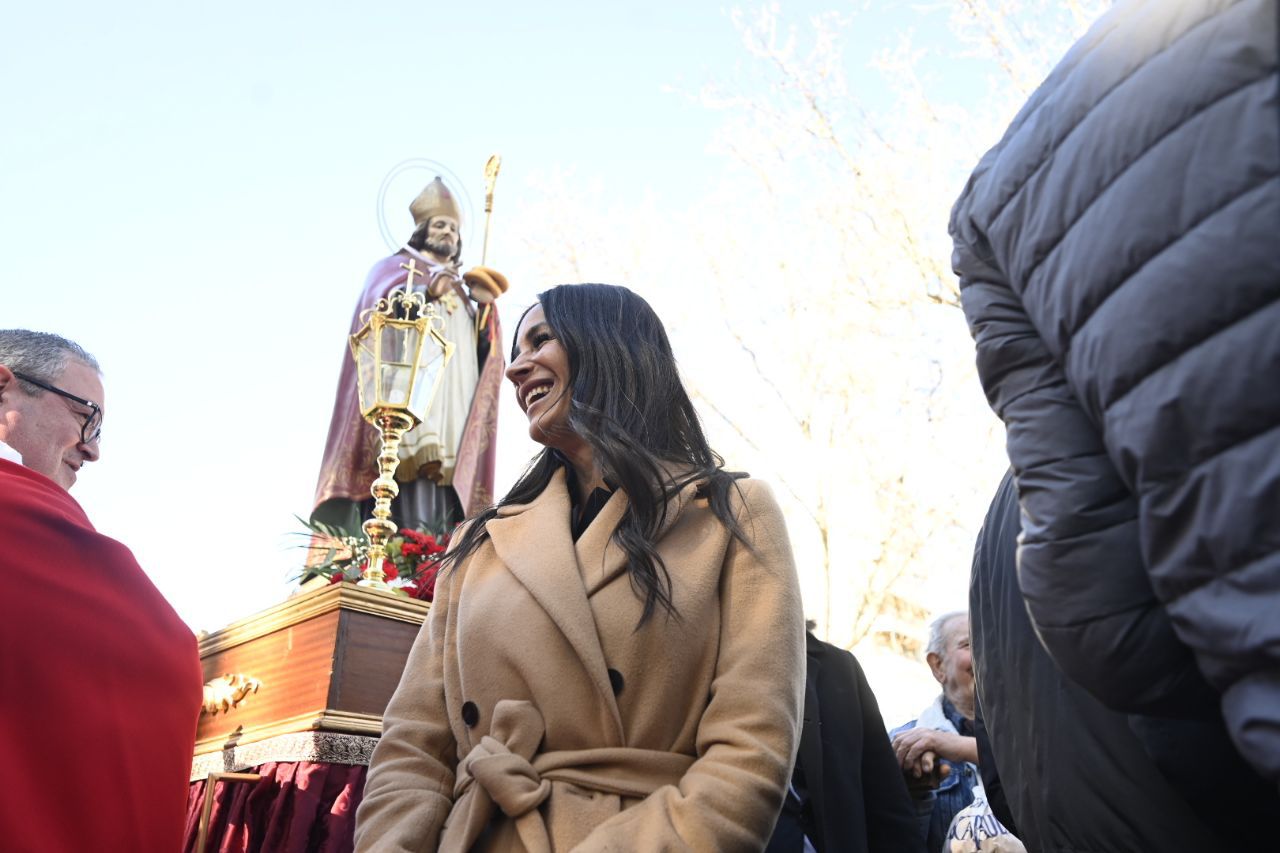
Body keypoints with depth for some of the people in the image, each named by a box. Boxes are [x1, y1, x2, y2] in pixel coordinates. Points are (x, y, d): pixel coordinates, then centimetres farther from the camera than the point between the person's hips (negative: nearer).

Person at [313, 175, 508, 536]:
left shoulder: (463, 287, 31)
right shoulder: (394, 267, 18)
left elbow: (484, 350, 19)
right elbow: (381, 306, -4)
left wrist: (484, 306, 3)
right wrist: (427, 288, -13)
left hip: (453, 409, 5)